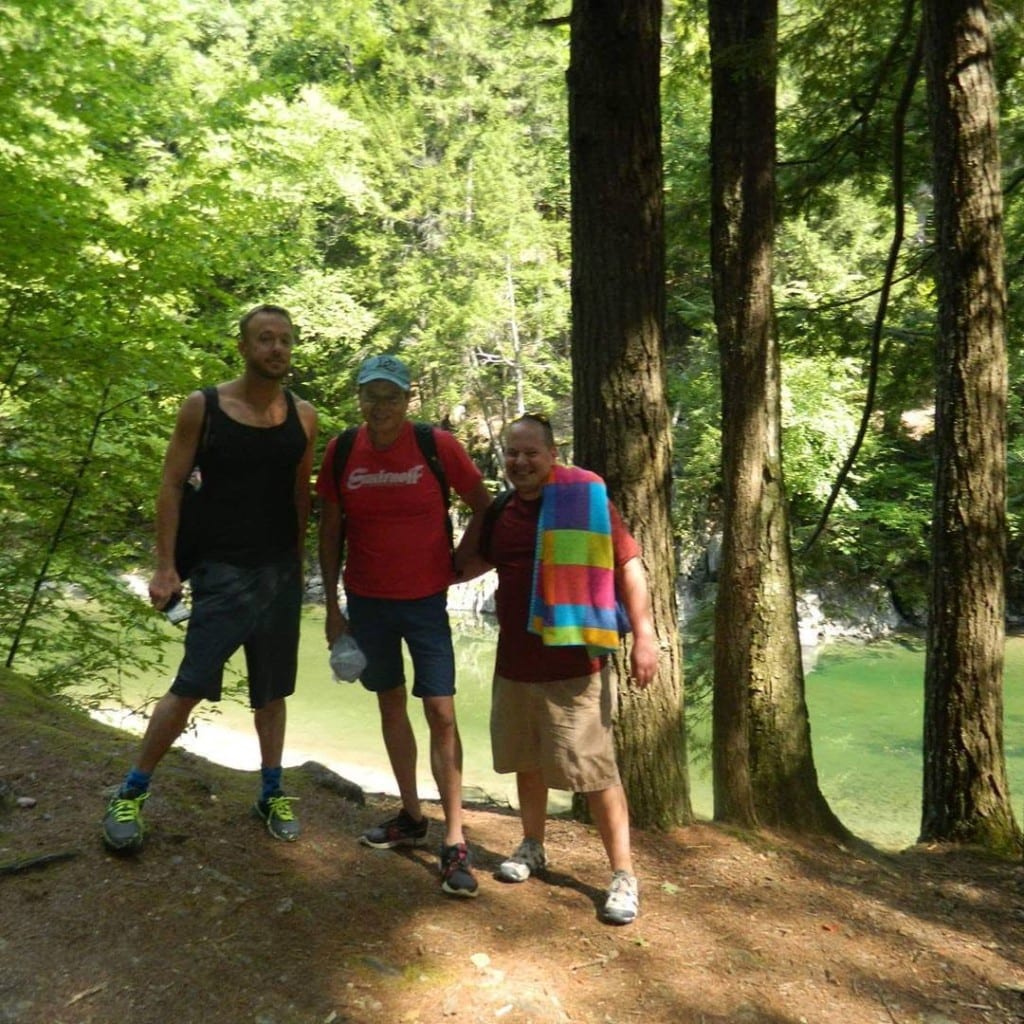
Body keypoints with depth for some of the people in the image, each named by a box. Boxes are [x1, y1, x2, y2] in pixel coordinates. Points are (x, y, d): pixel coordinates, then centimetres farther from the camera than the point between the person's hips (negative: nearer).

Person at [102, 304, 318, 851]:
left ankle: (272, 793, 27)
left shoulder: (302, 416, 3)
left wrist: (298, 563, 8)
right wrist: (165, 566, -10)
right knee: (189, 687, -4)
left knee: (271, 691, 12)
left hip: (281, 572, 3)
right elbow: (172, 487, -4)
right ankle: (130, 793, 15)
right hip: (221, 571, -3)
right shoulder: (202, 407, -5)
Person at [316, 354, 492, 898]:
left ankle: (455, 843, 2)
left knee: (441, 711, -6)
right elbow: (330, 532, 5)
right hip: (366, 601, 4)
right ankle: (411, 817, 30)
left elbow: (483, 507, 0)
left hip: (425, 599, -3)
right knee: (390, 702, 14)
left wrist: (457, 565, -2)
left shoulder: (437, 446, -10)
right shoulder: (340, 454, -2)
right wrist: (332, 605, 4)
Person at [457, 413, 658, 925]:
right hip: (514, 662, 6)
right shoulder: (501, 512, 8)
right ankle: (532, 847, 39)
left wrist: (643, 634, -14)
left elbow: (628, 565, -9)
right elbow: (472, 563, 25)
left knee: (596, 771, -1)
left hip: (574, 664, -6)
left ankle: (623, 876, 14)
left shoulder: (585, 498, -8)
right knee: (527, 761, 19)